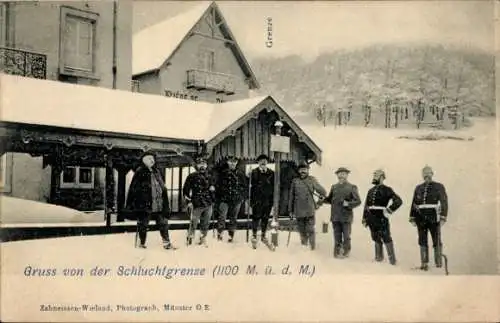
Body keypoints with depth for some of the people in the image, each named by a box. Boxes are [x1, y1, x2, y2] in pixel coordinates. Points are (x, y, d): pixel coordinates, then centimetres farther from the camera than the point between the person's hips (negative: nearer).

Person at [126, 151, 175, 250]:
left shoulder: (156, 172, 13)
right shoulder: (140, 172, -7)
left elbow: (162, 188, 18)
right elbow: (133, 188, -11)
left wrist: (165, 203, 15)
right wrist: (130, 203, -15)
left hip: (158, 204, 6)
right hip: (144, 204, -6)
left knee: (163, 223, 9)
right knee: (143, 224, 5)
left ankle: (166, 243, 16)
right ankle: (142, 243, 19)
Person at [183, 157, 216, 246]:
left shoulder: (210, 177, 12)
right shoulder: (192, 177, -1)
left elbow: (213, 190, 24)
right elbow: (186, 190, -2)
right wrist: (188, 201, -7)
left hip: (208, 205, 4)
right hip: (196, 205, -4)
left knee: (205, 224, 9)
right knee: (194, 223, -4)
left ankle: (203, 238, 22)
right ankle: (190, 238, 11)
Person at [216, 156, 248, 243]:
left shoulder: (240, 174, 4)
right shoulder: (223, 173, 5)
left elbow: (245, 186, 9)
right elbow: (218, 185, 11)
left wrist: (243, 197, 3)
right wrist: (219, 195, 4)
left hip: (236, 200, 1)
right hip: (224, 199, -1)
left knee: (233, 218, 8)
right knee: (222, 216, -16)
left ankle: (231, 235, 18)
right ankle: (219, 233, -7)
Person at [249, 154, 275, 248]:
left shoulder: (271, 173, 4)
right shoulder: (254, 172, -2)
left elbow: (273, 187, 6)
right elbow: (252, 187, -4)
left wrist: (273, 200, 3)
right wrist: (251, 200, -7)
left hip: (268, 200, 3)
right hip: (257, 200, -3)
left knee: (265, 218, 11)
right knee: (256, 218, 1)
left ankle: (263, 236, 26)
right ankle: (254, 236, 14)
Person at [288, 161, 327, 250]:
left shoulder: (312, 180, 2)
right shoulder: (295, 181, 7)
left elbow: (323, 192, 8)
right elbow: (291, 197, 11)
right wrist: (290, 210, 11)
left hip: (310, 210, -2)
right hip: (299, 211, 2)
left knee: (310, 230, -6)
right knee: (302, 231, 9)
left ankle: (313, 247, 3)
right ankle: (304, 246, 25)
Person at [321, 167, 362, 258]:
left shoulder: (352, 187, 0)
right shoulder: (334, 187, 12)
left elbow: (358, 201, -4)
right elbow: (330, 199, 17)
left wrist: (348, 204, -20)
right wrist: (322, 200, -3)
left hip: (346, 217, -3)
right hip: (335, 216, 3)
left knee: (346, 236, 3)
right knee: (337, 236, 7)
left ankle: (346, 252, 19)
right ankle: (337, 252, 16)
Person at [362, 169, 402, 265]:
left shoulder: (387, 190, -3)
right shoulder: (371, 191, 17)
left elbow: (398, 201, -10)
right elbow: (366, 206, 20)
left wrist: (389, 210, -14)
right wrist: (365, 219, 16)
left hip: (382, 218, -6)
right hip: (372, 219, 6)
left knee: (386, 238, -7)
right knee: (376, 239, 12)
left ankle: (392, 259, -3)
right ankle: (379, 257, 23)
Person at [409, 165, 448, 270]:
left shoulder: (439, 187, 3)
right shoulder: (418, 188, 13)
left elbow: (444, 202, -2)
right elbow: (414, 203, 13)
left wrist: (443, 217, -10)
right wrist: (412, 217, 8)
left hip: (434, 217, -3)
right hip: (421, 217, 3)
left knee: (436, 241, 2)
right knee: (422, 241, 5)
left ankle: (438, 261, 13)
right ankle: (424, 263, 11)